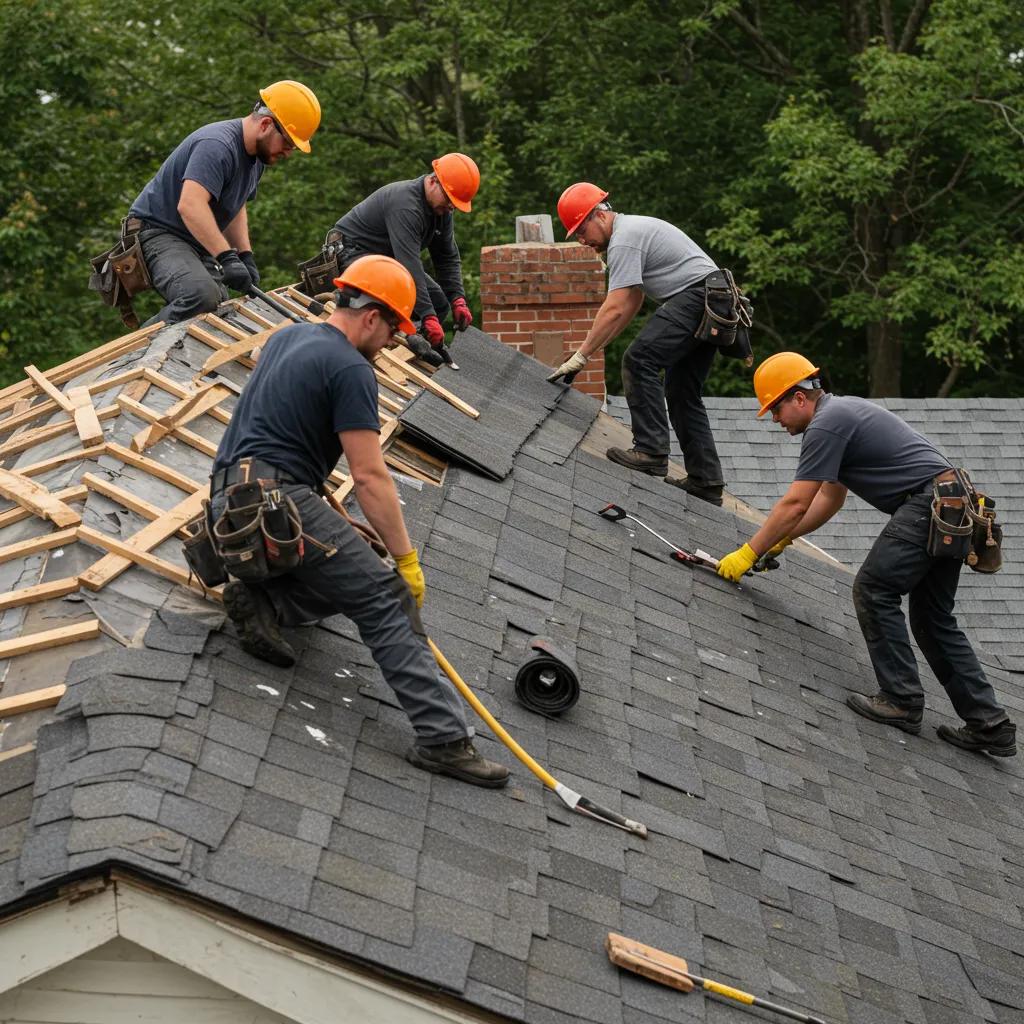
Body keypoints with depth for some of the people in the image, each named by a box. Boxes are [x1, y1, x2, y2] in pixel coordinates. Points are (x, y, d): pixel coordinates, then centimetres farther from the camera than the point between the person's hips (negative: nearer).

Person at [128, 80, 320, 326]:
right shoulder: (217, 146, -24)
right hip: (158, 232, -10)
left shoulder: (257, 156, 9)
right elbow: (190, 206, -37)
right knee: (202, 296, -33)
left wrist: (246, 256, 5)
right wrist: (227, 258, -41)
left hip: (198, 245, 10)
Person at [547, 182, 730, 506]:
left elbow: (615, 309, -18)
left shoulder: (624, 240, -11)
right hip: (715, 299, 11)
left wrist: (581, 356, -15)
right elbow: (632, 303, 26)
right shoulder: (632, 228, 23)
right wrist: (592, 347, 21)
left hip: (695, 295, -11)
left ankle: (651, 452, -19)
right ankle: (706, 482, 11)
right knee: (682, 392, 12)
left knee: (639, 360, -18)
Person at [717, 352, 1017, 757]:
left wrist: (749, 552, -4)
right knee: (933, 619, 12)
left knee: (873, 591, -5)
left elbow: (795, 504, -12)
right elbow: (830, 499, 30)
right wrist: (781, 540, 27)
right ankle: (990, 725, 9)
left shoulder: (825, 426, -10)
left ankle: (902, 701, -4)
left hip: (927, 504, -10)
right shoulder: (842, 411, 23)